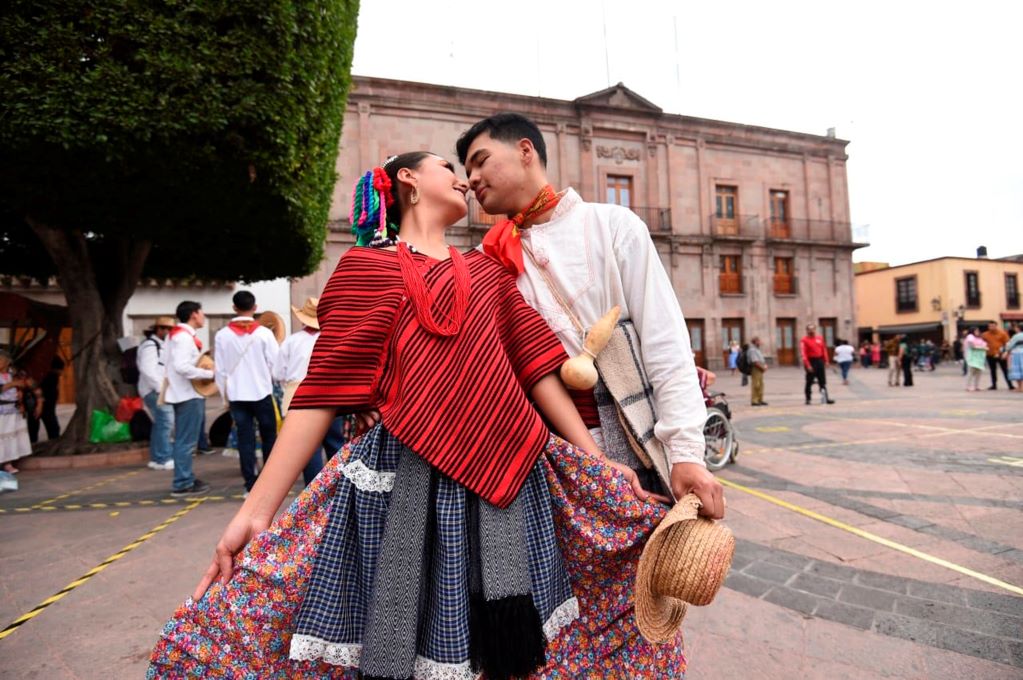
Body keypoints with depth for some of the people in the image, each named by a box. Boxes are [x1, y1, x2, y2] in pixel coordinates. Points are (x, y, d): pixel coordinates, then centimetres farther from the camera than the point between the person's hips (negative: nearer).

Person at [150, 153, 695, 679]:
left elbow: (537, 366, 13)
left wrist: (595, 459, 8)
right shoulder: (366, 266, 5)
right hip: (407, 476, -4)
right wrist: (256, 509, -8)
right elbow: (323, 389, -2)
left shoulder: (487, 272, 19)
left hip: (508, 472, 5)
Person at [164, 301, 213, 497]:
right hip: (188, 394, -11)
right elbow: (182, 367, -27)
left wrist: (201, 357, 7)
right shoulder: (184, 336, -16)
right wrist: (209, 374, -20)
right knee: (186, 441, -5)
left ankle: (185, 478, 24)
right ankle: (182, 484, -1)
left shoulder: (177, 334, 15)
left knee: (184, 440, 15)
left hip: (184, 393, 11)